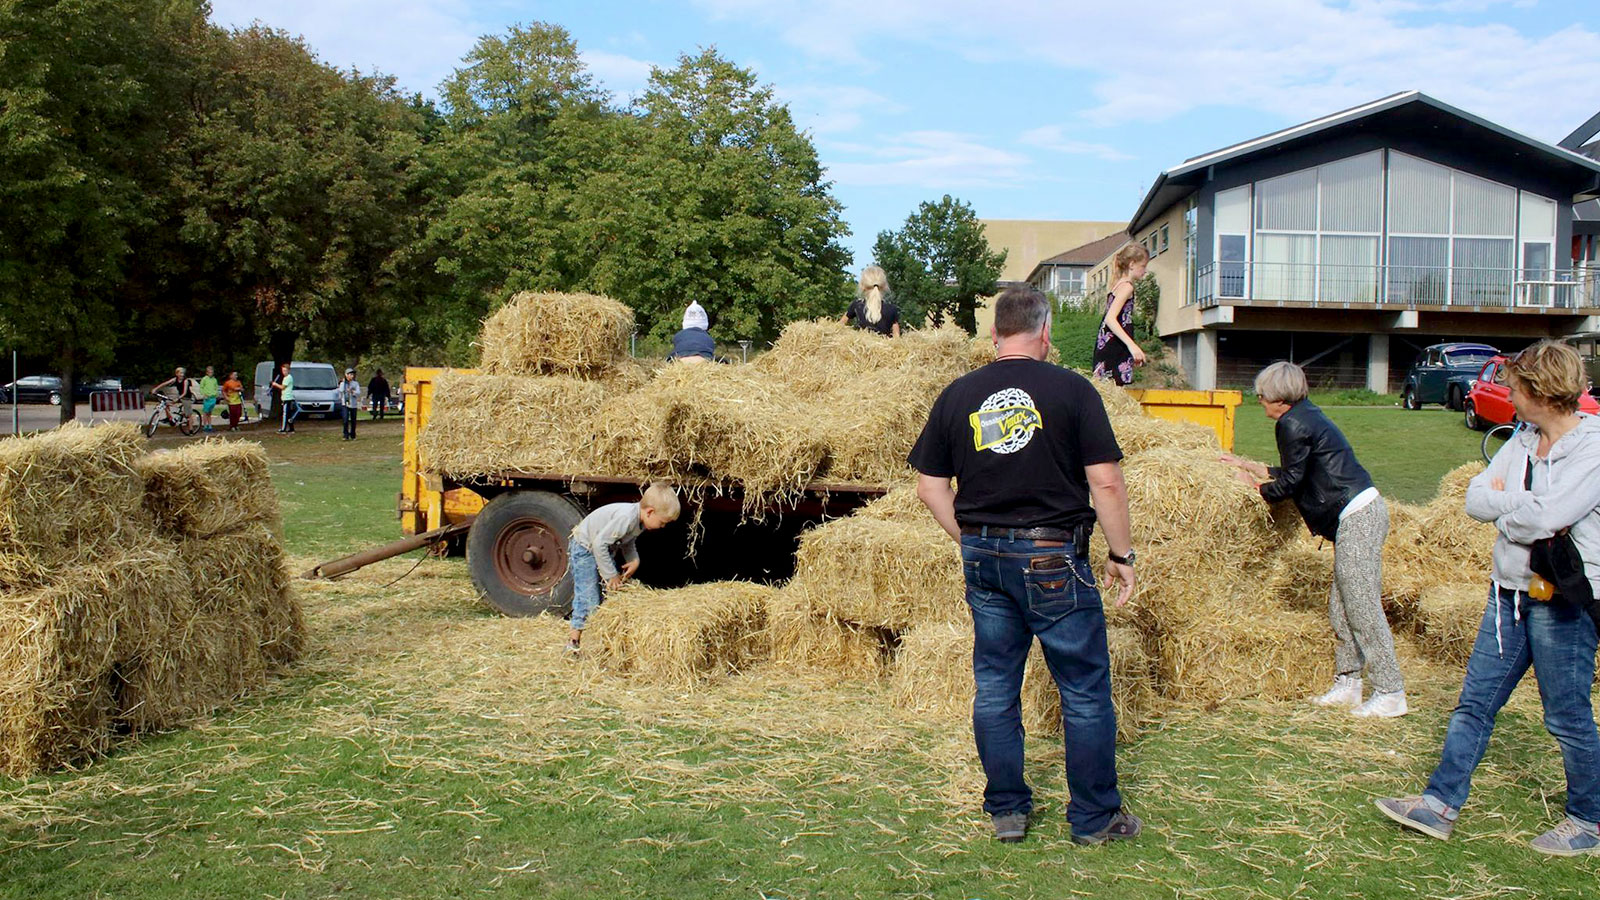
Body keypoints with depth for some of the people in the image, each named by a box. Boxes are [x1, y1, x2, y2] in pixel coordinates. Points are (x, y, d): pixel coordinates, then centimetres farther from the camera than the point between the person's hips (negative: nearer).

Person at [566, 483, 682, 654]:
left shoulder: (641, 520, -5)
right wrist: (611, 575, -27)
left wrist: (634, 560, -8)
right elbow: (599, 543, -34)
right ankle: (574, 640, -4)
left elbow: (628, 542, 12)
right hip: (585, 549, -9)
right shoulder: (626, 517, -34)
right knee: (589, 596, -12)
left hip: (605, 551, 9)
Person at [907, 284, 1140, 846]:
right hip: (1055, 557, -4)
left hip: (983, 559, 4)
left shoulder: (958, 395, 4)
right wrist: (1122, 555, 1)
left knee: (995, 687, 13)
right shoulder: (1071, 389, -7)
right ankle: (1095, 818, 16)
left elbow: (930, 486, 7)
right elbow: (1105, 482, -9)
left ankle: (1006, 811, 22)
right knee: (1085, 689, 8)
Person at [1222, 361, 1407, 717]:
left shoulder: (1293, 424, -12)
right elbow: (1297, 473, 24)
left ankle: (1391, 694, -2)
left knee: (1363, 608, -6)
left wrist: (1255, 487, 9)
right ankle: (1347, 685, 19)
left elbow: (1290, 482, -8)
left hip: (1356, 518, -10)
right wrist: (1249, 466, 32)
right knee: (1342, 605, 13)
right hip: (1365, 511, 10)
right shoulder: (1307, 415, 17)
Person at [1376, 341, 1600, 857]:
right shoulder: (1523, 440, 7)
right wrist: (1526, 505, -14)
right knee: (1475, 701, 8)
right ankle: (1441, 804, 14)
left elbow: (1544, 518, -26)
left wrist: (1503, 505, -7)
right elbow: (1475, 499, 1)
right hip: (1510, 591, 7)